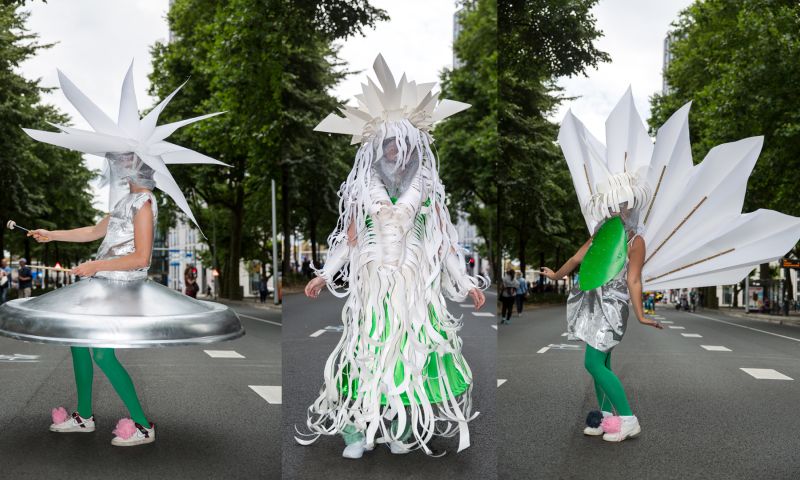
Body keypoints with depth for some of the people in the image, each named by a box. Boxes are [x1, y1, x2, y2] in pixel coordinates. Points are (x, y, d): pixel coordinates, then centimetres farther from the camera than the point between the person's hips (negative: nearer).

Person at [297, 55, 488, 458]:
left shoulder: (427, 194, 4)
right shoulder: (364, 195, 4)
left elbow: (445, 242, 5)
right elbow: (349, 241, 6)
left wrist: (466, 282, 3)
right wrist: (325, 275, -1)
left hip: (415, 288, 0)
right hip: (373, 286, 0)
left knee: (410, 351, 2)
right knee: (367, 352, -2)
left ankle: (401, 429, 14)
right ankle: (357, 431, 3)